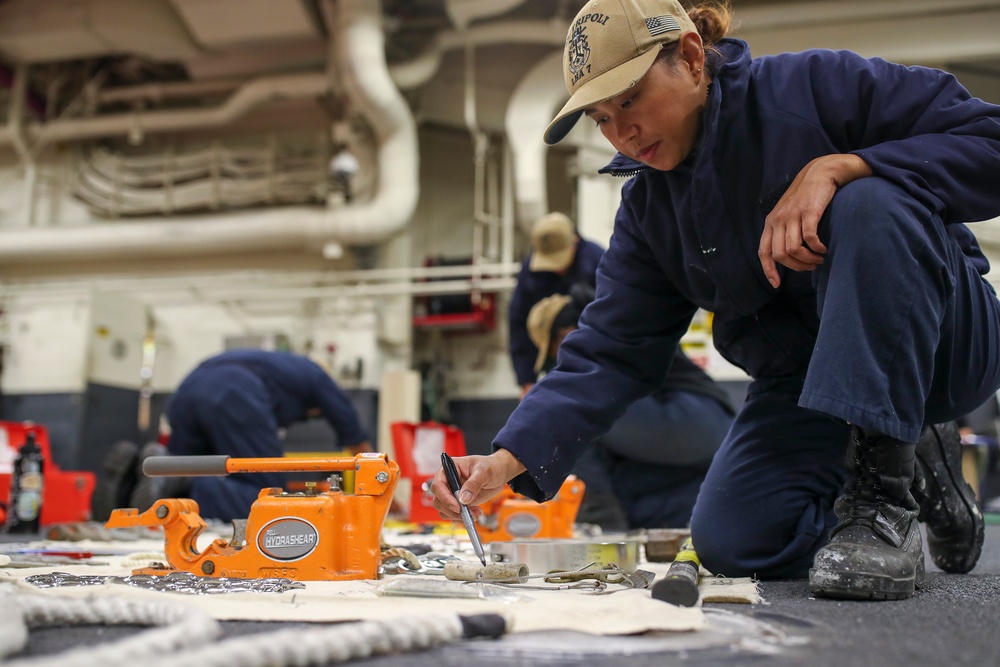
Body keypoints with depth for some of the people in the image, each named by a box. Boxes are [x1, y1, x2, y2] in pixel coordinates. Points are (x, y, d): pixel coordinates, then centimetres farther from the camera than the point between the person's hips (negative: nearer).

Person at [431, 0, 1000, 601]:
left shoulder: (820, 85, -14)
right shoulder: (648, 208, 1)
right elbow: (612, 353, -5)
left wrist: (838, 166, -32)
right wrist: (508, 459, -18)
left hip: (941, 339, -4)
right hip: (802, 380, 5)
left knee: (870, 204, -33)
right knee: (731, 542, -17)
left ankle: (884, 490, -25)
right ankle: (918, 471, 10)